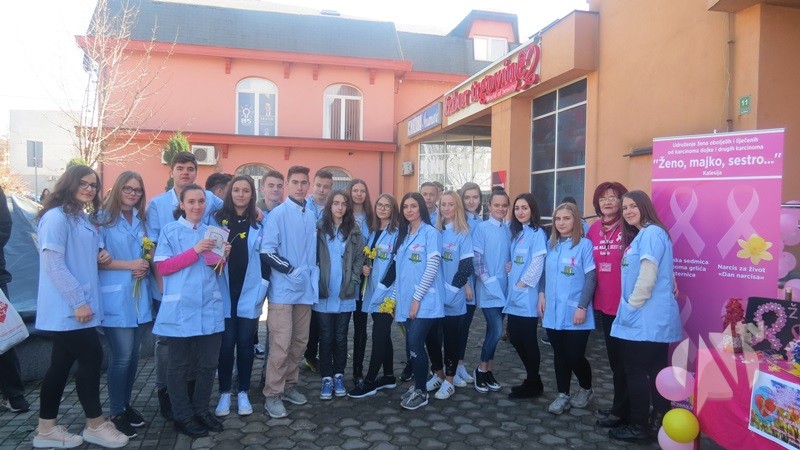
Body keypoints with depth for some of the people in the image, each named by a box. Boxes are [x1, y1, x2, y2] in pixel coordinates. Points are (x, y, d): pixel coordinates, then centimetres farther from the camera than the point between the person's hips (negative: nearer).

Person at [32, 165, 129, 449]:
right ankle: (96, 426, 9)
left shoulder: (83, 219, 17)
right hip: (67, 307, -9)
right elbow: (53, 264, -19)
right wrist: (78, 302, -20)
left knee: (62, 364, 12)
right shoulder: (56, 217, -13)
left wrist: (99, 258, 5)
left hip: (75, 306, 9)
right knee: (91, 358, -5)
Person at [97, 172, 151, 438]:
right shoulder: (103, 218, -5)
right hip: (115, 297, -6)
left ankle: (126, 404, 26)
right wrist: (129, 265, -16)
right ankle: (116, 413, 9)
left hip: (139, 296, 6)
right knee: (122, 356, -5)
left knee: (133, 355, 12)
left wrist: (145, 265, 0)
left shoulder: (140, 221, 16)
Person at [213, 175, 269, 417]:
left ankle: (243, 393, 19)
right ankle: (224, 393, 18)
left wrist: (262, 288, -5)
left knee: (245, 342, 7)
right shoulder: (218, 219, 3)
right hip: (224, 292, 0)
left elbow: (265, 256, 3)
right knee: (226, 343, 4)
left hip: (249, 292, 0)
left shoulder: (260, 222, 3)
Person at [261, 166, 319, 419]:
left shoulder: (312, 217, 9)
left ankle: (289, 385, 27)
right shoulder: (278, 213, -7)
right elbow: (266, 253, -12)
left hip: (306, 289, 6)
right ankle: (272, 395, 6)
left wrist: (313, 276, 8)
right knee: (281, 344, -6)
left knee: (300, 341, 12)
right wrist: (292, 270, -13)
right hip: (283, 290, -6)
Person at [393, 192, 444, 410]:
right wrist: (395, 297, 13)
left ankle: (421, 392, 5)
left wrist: (417, 297, -15)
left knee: (415, 343, -10)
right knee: (411, 344, 9)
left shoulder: (430, 233, -6)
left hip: (425, 301, -6)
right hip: (406, 301, 6)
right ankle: (416, 385, 25)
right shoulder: (403, 235, 15)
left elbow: (432, 268, -13)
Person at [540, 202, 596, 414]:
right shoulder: (551, 244, 8)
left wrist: (582, 307, -13)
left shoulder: (584, 244, -8)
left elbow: (590, 278, -9)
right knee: (559, 355, 12)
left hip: (574, 312, -4)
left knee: (575, 356, 2)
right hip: (553, 311, 5)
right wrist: (542, 294, 4)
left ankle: (586, 389, 29)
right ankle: (562, 395, 26)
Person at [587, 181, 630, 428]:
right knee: (613, 356, 17)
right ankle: (619, 404, 32)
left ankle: (621, 410, 16)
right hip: (603, 302, 6)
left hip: (625, 303, -6)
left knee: (623, 358, 4)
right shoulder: (593, 229, 7)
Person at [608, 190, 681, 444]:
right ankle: (658, 423, 21)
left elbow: (648, 276, -21)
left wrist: (631, 307, -13)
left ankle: (639, 427, 8)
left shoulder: (651, 233, -14)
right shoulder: (641, 235, 18)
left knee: (636, 371, -2)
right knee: (655, 370, 13)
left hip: (647, 317, -10)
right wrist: (629, 307, 15)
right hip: (653, 318, 10)